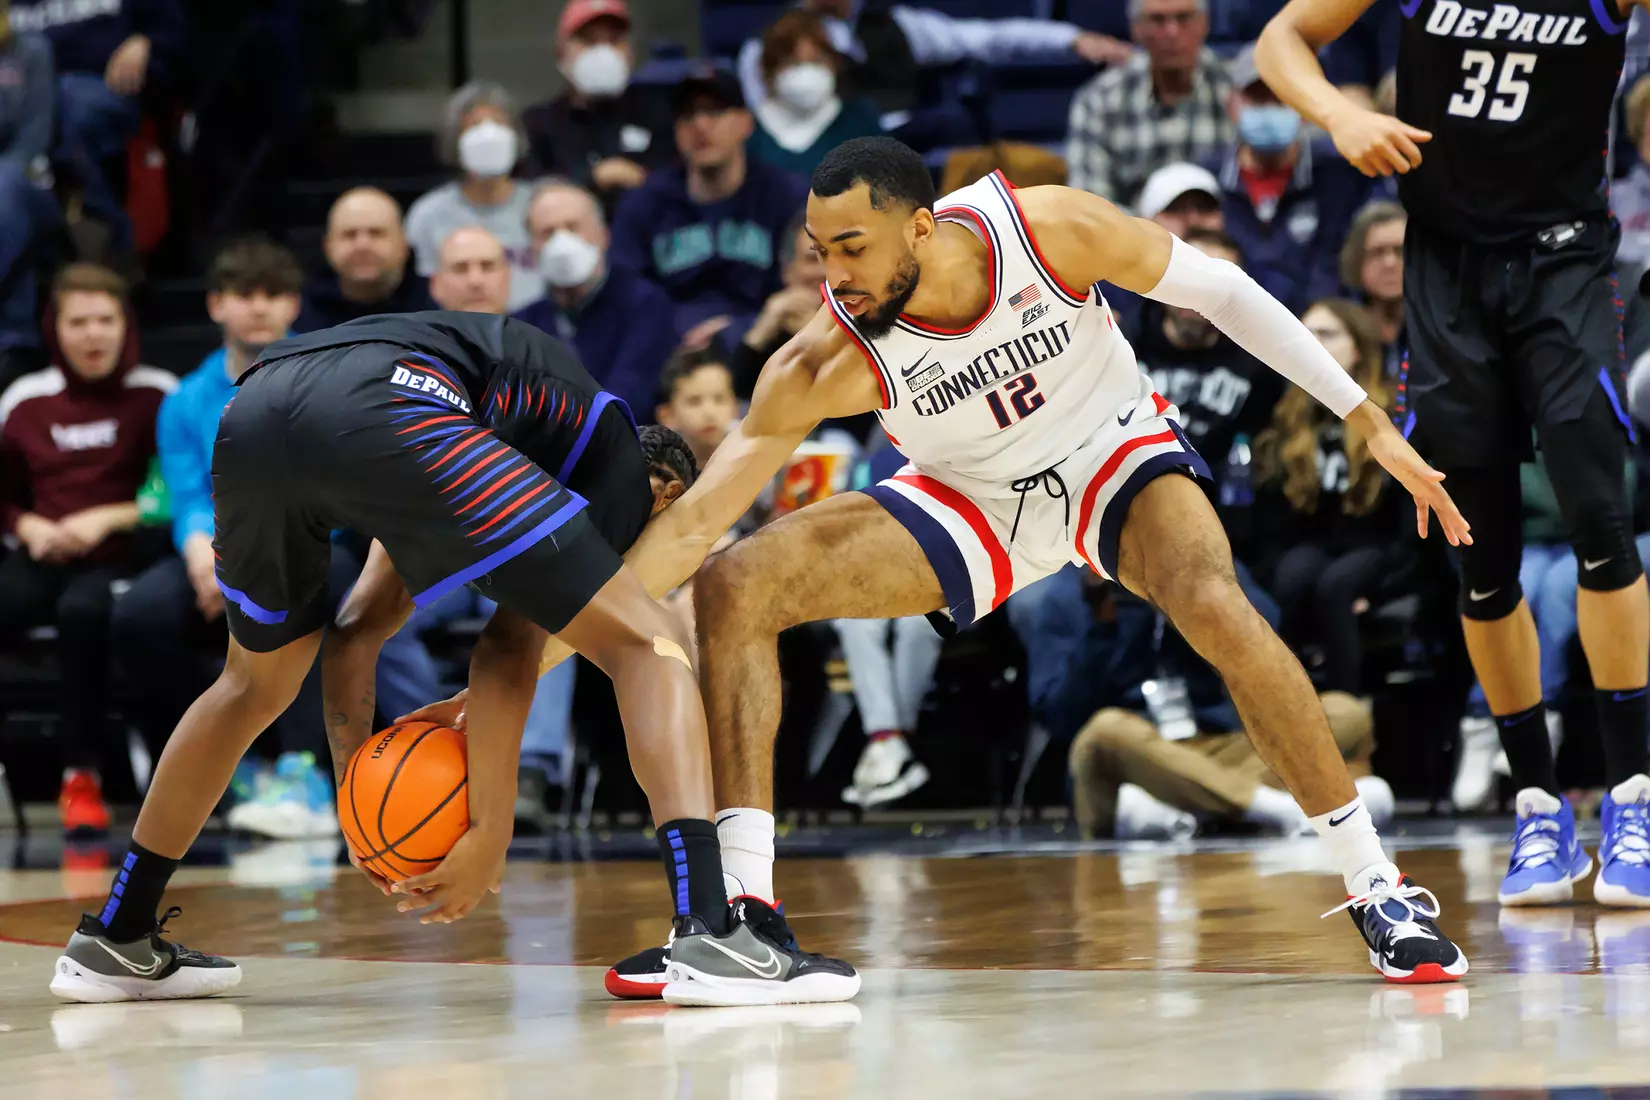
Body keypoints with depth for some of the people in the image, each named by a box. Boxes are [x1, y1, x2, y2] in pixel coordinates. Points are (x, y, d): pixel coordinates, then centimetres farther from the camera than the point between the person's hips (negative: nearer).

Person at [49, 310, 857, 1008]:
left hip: (252, 413, 8)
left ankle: (114, 939, 42)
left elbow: (351, 639, 36)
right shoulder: (624, 462, 24)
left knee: (259, 684, 36)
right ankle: (711, 931, -12)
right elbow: (508, 653, 11)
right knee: (647, 646, 4)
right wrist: (489, 834, 12)